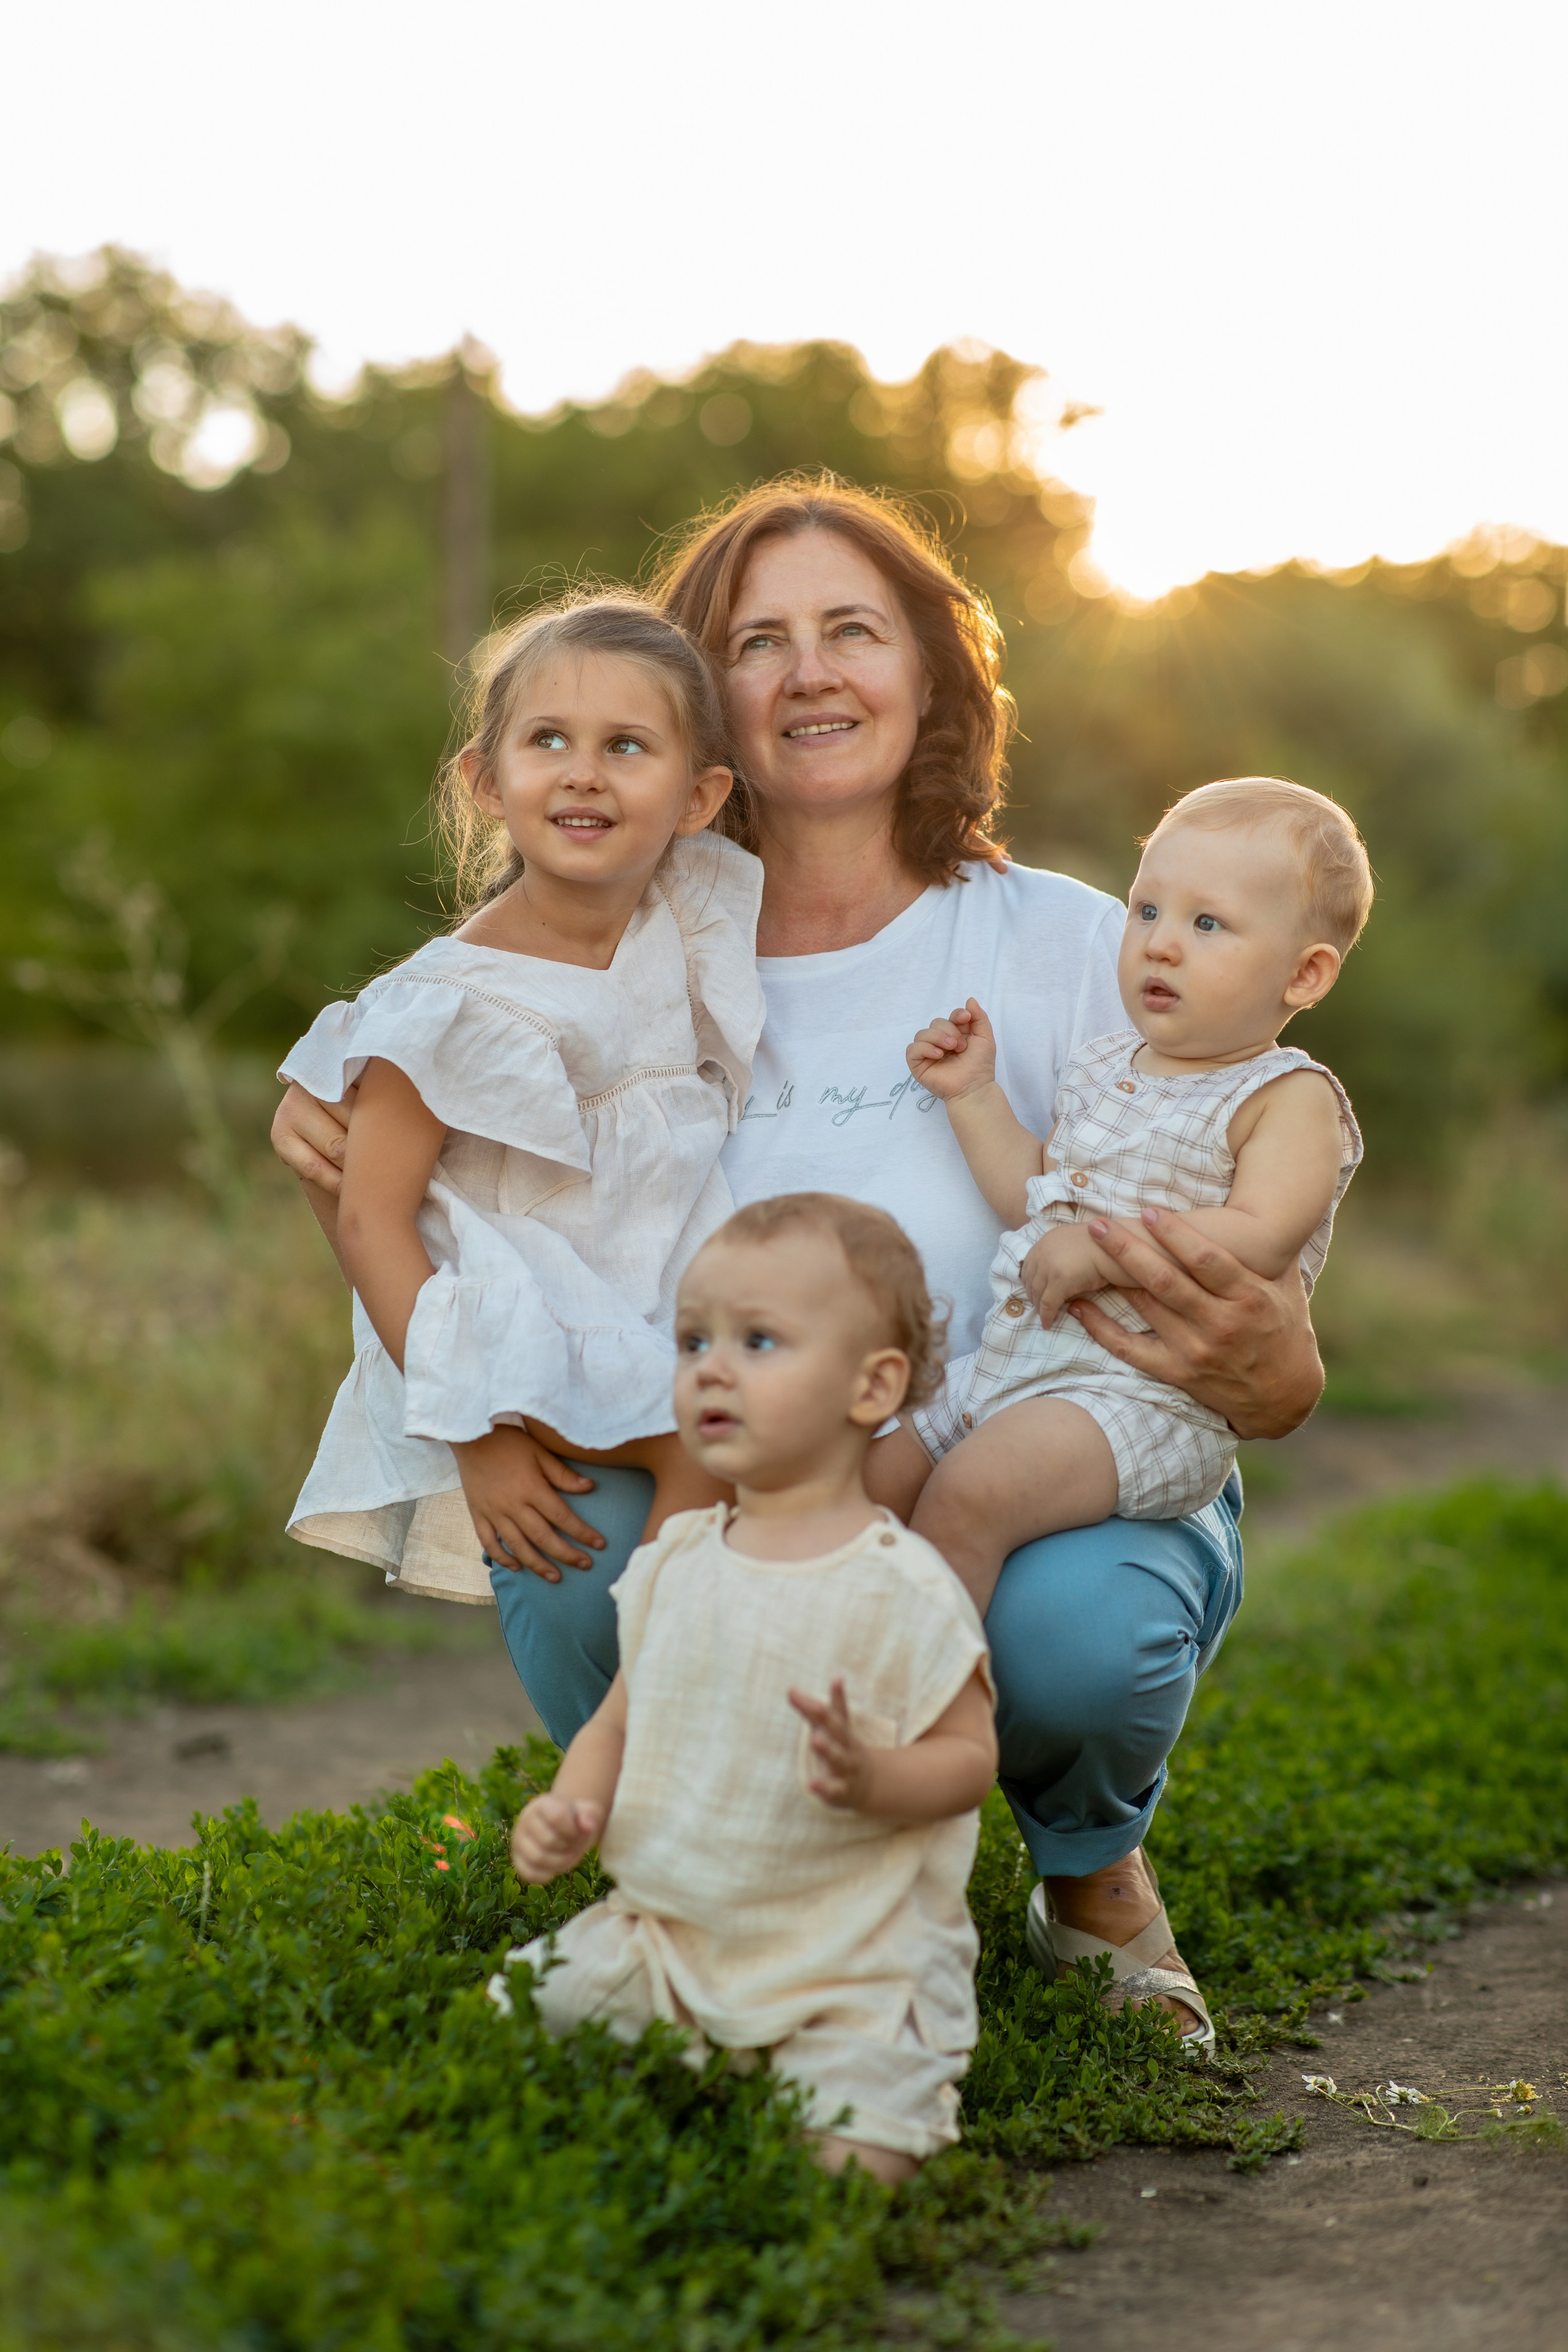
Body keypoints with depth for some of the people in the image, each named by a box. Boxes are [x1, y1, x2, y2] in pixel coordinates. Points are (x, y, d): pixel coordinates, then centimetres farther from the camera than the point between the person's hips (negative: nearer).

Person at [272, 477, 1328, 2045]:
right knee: (568, 1553, -29)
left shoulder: (1068, 946, -4)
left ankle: (1091, 1855, 6)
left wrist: (1257, 1370, -31)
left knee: (1076, 1622, -35)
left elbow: (1277, 1364, -6)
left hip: (1055, 1493, -1)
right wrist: (345, 1170, -14)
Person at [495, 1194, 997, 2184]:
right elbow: (619, 1722, 14)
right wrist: (569, 1813, -5)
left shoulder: (901, 1587, -12)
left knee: (844, 2166, -22)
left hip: (851, 1964, -5)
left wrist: (869, 1776, -28)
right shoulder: (675, 1564, 5)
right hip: (663, 1933, 5)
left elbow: (972, 1756, -8)